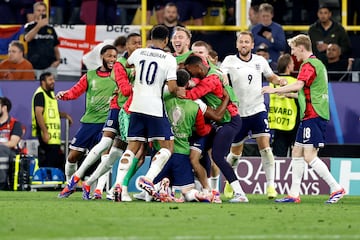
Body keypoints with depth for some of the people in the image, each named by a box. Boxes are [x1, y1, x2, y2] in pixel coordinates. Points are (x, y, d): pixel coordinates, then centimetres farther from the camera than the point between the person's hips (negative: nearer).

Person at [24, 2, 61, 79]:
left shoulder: (50, 29, 13)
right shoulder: (29, 26, 2)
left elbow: (55, 47, 18)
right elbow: (27, 38, -20)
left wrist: (58, 60, 0)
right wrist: (39, 26, -30)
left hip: (50, 66, 3)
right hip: (35, 66, -3)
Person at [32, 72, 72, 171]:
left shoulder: (51, 93, 20)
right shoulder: (40, 94, -11)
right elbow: (38, 113, -22)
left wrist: (64, 115, 13)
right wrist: (45, 132, -27)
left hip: (55, 137, 10)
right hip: (46, 137, -10)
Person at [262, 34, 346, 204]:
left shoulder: (309, 65, -12)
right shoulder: (317, 63, 20)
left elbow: (298, 85, -27)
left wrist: (274, 90, -20)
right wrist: (286, 93, 29)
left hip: (313, 115, -11)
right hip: (309, 117, 11)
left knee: (310, 156, -12)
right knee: (297, 153, 11)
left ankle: (336, 188, -11)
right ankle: (294, 194, 12)